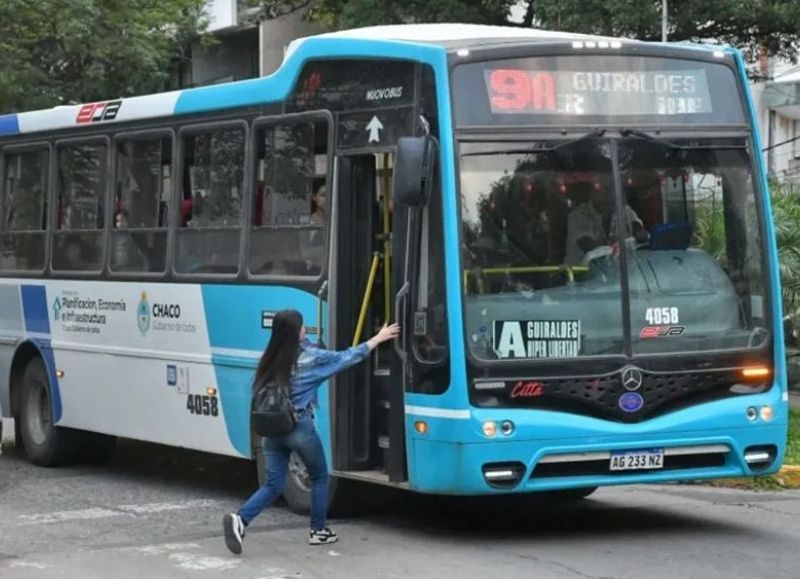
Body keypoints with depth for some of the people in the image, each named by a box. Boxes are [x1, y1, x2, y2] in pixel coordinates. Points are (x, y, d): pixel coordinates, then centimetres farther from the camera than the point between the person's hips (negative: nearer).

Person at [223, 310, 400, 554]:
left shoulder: (270, 360, 3)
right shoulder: (310, 358, -9)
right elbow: (348, 357, 1)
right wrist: (378, 338, 11)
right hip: (300, 428, -4)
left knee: (274, 484, 8)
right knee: (320, 478, 18)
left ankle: (240, 519, -14)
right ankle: (318, 531, 22)